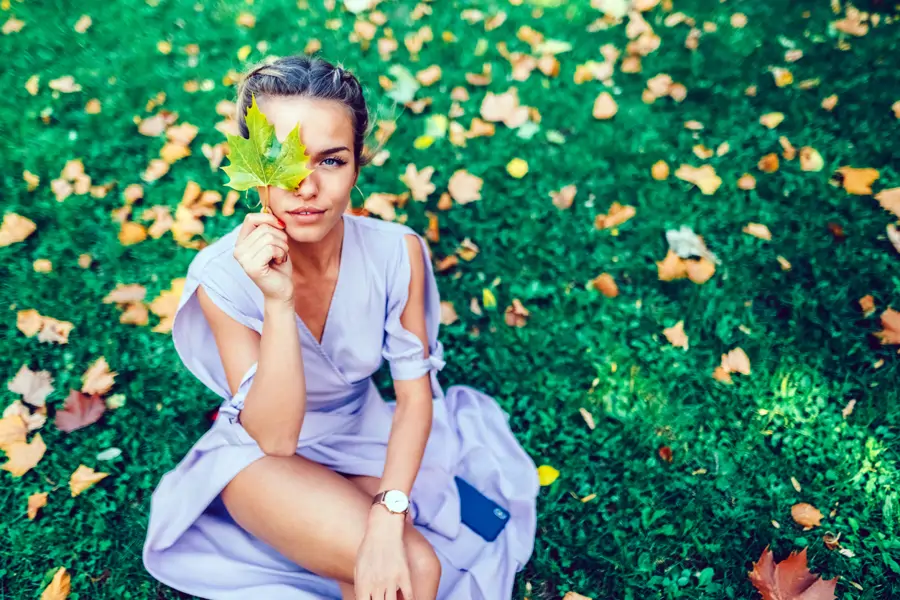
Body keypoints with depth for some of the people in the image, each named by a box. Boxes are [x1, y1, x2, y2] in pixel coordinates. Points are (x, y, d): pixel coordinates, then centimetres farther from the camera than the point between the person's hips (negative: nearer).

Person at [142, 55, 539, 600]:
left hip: (364, 441, 2)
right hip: (262, 458, -2)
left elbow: (415, 395, -14)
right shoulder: (223, 274, -24)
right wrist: (278, 301, -37)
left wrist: (388, 516, -28)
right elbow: (274, 437, -25)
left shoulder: (398, 252, -20)